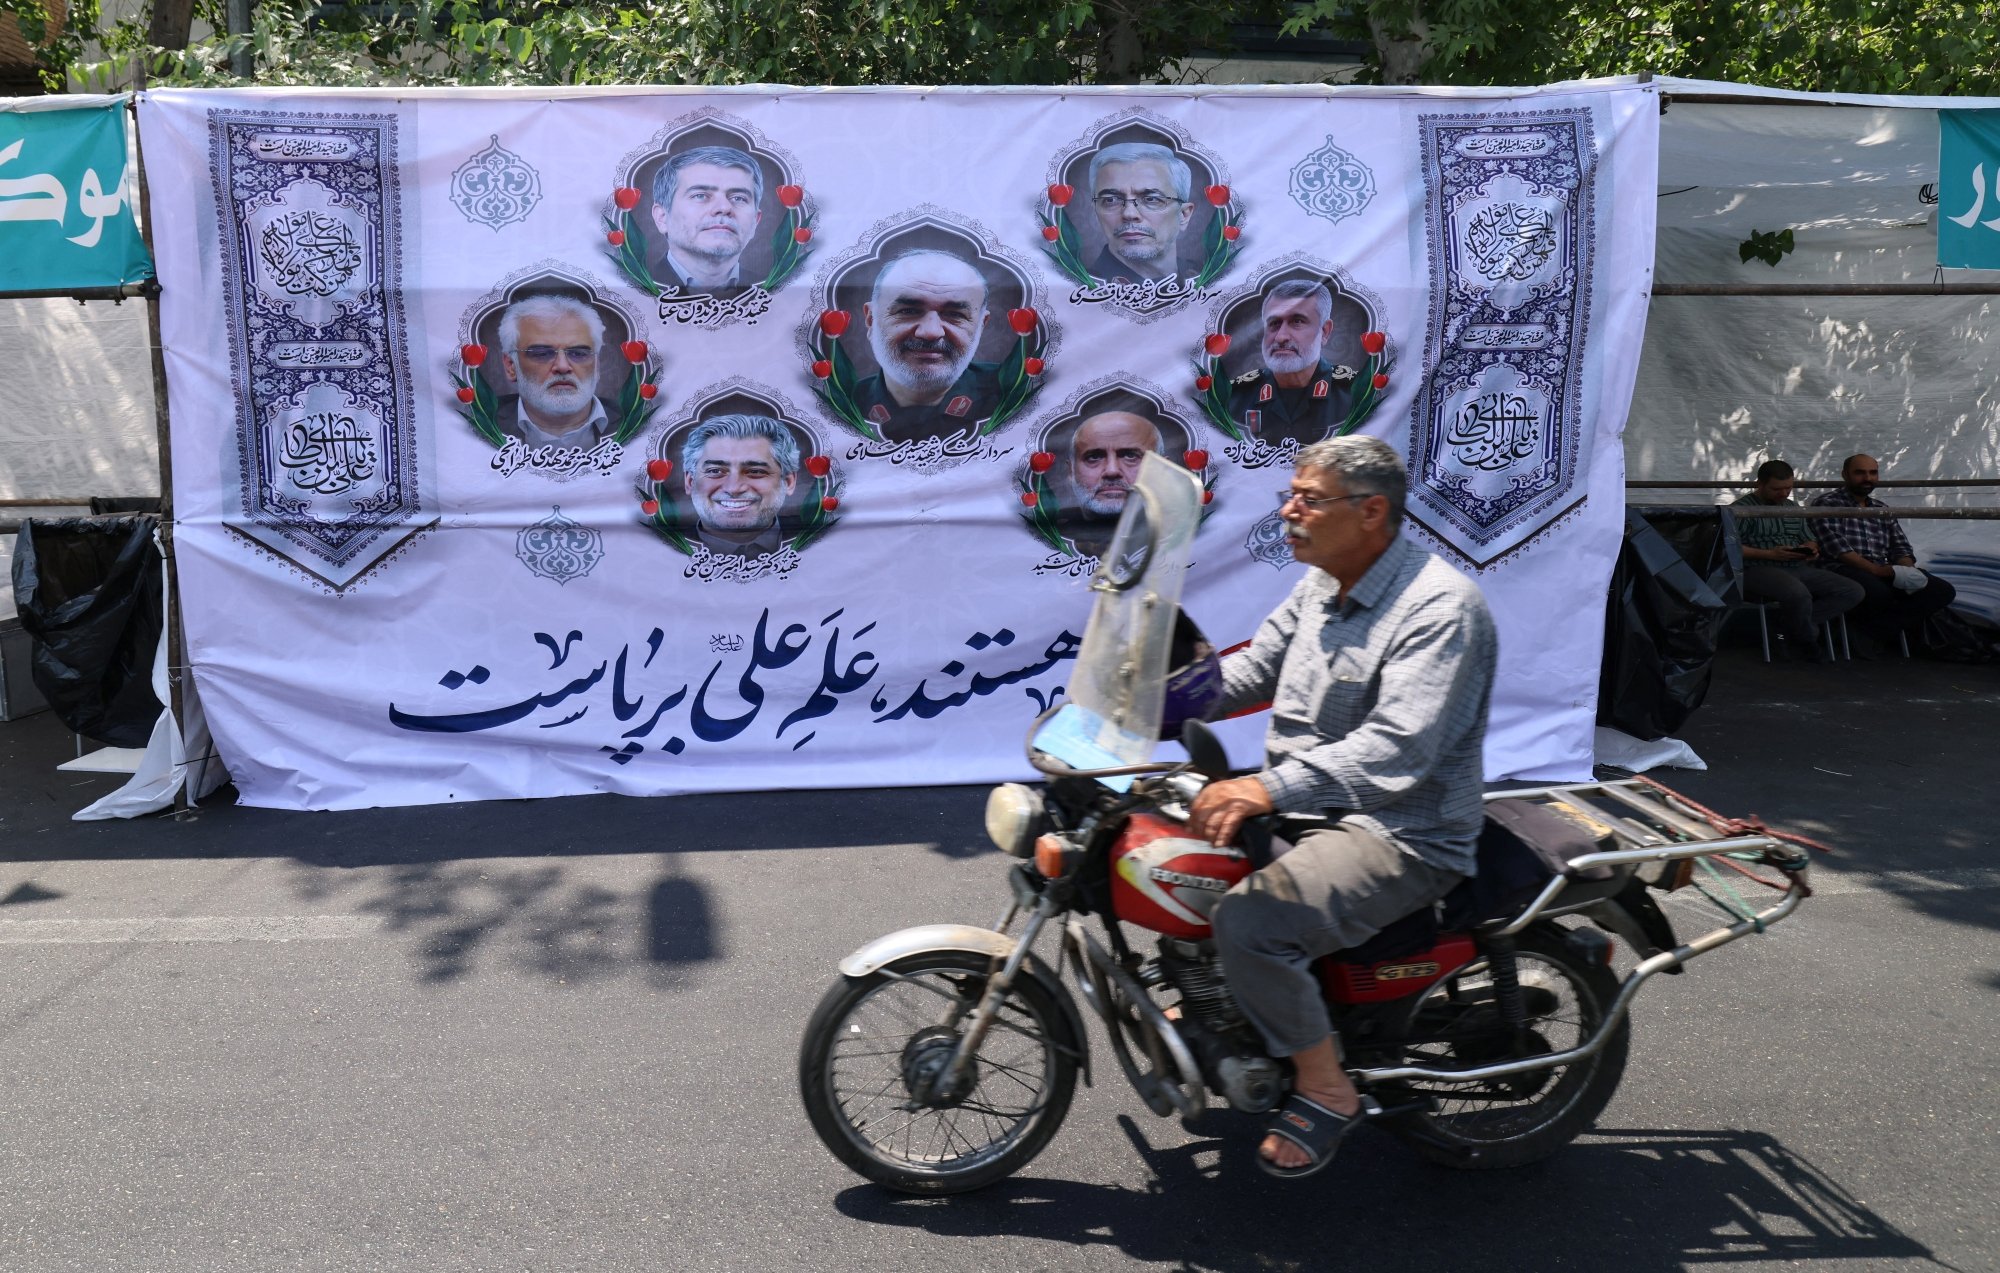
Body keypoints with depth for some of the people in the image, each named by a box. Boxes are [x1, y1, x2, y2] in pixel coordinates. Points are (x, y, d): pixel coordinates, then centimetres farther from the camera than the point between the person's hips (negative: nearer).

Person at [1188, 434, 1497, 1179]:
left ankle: (1327, 1089, -5)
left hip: (1401, 835, -10)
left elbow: (1397, 751, -32)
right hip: (1306, 803, 10)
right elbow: (1250, 672, 17)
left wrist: (1269, 790, -41)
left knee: (1250, 921, -29)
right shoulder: (1319, 590, 10)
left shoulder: (1441, 607, -21)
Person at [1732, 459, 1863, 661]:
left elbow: (1810, 540, 32)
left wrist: (1810, 549, 6)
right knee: (1798, 593, -40)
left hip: (1800, 569, 8)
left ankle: (1789, 624, -16)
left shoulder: (1793, 508, 25)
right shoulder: (1742, 509, 0)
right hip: (1759, 570, -8)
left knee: (1853, 591, -13)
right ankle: (1806, 641, -9)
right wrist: (1770, 554, -19)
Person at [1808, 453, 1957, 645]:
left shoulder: (1883, 510, 23)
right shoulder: (1826, 504, 1)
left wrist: (1907, 571, -9)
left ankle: (1878, 628, -22)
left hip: (1885, 574, 7)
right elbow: (1836, 547, -13)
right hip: (1845, 571, -7)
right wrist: (1879, 570, -21)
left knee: (1943, 591, -13)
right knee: (1878, 592, -40)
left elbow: (1902, 548, 16)